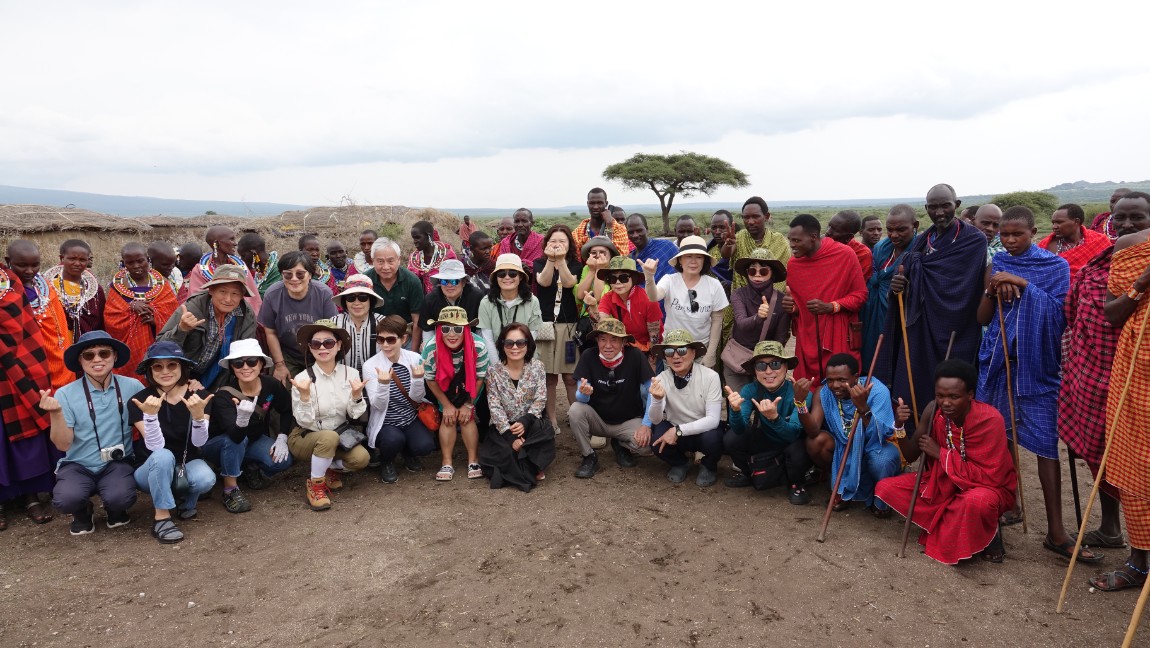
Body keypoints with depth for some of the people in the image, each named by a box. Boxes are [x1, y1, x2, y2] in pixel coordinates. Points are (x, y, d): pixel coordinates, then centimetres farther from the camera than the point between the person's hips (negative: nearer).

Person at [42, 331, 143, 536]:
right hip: (77, 465, 1)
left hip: (117, 463, 0)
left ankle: (115, 510, 11)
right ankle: (83, 513, 11)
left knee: (120, 498, -30)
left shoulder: (132, 387, -5)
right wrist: (55, 413, -23)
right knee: (66, 500, -29)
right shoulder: (65, 394, -6)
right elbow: (62, 445, -7)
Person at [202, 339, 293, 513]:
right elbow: (235, 437, -42)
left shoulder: (271, 385, -19)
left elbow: (286, 410, 1)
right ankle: (231, 489, -18)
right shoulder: (224, 394, -30)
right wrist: (242, 418, -62)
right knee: (235, 440, -37)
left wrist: (282, 439, -9)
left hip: (254, 441, 3)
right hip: (218, 444, -3)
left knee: (283, 460, -23)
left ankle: (251, 468, 8)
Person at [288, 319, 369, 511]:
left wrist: (356, 395, -24)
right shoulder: (302, 378, -16)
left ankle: (332, 468, 10)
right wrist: (304, 396, -32)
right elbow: (305, 423, -17)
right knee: (329, 437, -34)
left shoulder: (350, 374, -8)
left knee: (361, 458, -24)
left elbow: (355, 415, -5)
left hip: (341, 435, 3)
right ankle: (315, 483, -10)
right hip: (305, 438, -3)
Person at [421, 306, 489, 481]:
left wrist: (469, 404, -13)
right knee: (448, 418, -8)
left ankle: (473, 460, 3)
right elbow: (430, 379, -14)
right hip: (444, 387, 1)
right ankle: (447, 463, 2)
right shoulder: (431, 348, -33)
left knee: (467, 417, -9)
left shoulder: (479, 345, -35)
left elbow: (480, 377, -19)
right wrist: (447, 405, -11)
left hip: (470, 387, -1)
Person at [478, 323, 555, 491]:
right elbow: (495, 407, -10)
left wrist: (525, 422, -23)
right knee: (502, 451, -28)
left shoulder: (537, 367, -2)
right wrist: (510, 435, -22)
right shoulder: (494, 372, -6)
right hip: (503, 427, -1)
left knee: (546, 431, -31)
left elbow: (540, 400, -6)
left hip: (530, 425, 1)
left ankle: (513, 470, -11)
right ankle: (530, 472, 1)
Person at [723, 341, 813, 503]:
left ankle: (795, 484, -1)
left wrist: (774, 418, -56)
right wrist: (735, 410, -49)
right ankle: (748, 472, 11)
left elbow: (793, 434, -36)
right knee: (730, 439, -21)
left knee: (797, 451, -36)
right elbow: (740, 429, -27)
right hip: (767, 441, 3)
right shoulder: (750, 390, -19)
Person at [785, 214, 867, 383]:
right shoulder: (793, 263, 5)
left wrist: (831, 307, -17)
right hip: (807, 341, 3)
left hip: (840, 339, -3)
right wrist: (791, 308, -6)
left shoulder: (845, 254, -6)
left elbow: (860, 294, -2)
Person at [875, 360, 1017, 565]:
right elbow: (911, 457, -6)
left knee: (977, 501, -41)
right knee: (885, 488, -12)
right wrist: (901, 426, -24)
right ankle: (953, 526, -7)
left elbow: (987, 477, -25)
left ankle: (988, 535, -5)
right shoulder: (934, 410, -13)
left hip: (987, 487, -5)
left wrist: (941, 453, -25)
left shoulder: (990, 420, -25)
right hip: (942, 483, 5)